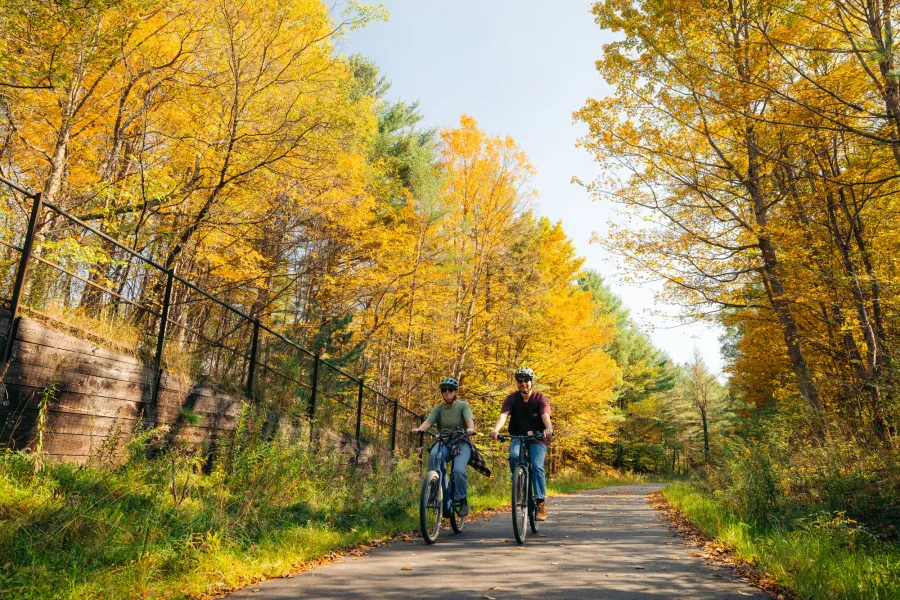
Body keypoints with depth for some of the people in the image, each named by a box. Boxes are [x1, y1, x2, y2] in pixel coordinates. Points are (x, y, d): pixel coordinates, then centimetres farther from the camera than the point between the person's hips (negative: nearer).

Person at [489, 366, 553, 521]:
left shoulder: (541, 398, -11)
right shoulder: (512, 398, -7)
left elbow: (546, 416, -29)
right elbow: (503, 416, -23)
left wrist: (548, 429, -52)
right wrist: (495, 429, -44)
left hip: (537, 439, -1)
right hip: (518, 437, 1)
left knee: (537, 466, -21)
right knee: (514, 456, -29)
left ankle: (541, 502, -9)